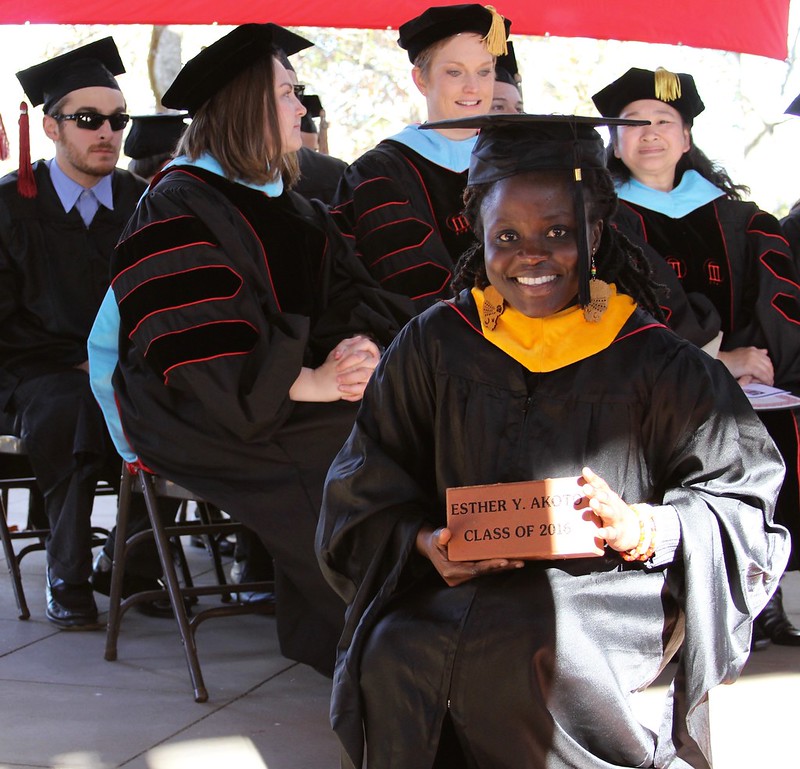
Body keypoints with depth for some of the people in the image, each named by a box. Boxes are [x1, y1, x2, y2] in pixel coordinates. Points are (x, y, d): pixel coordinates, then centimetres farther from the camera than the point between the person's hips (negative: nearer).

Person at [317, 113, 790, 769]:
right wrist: (427, 540, -11)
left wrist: (639, 526, -18)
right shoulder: (434, 346, 10)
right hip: (459, 581, 2)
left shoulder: (656, 364, 2)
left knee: (543, 649, -36)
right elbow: (372, 488, 10)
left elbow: (740, 500, 1)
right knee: (393, 654, -30)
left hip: (607, 585, -2)